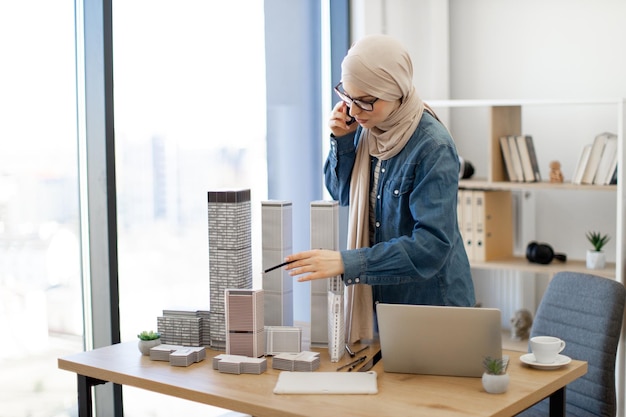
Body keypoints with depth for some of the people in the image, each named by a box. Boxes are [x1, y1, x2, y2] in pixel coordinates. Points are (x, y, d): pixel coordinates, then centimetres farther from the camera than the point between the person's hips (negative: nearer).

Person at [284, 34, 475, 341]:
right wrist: (341, 140, -7)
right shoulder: (366, 128, -3)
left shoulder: (433, 147, -23)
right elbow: (342, 194, 11)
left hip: (430, 301, -6)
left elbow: (432, 246, -28)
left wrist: (345, 262, -36)